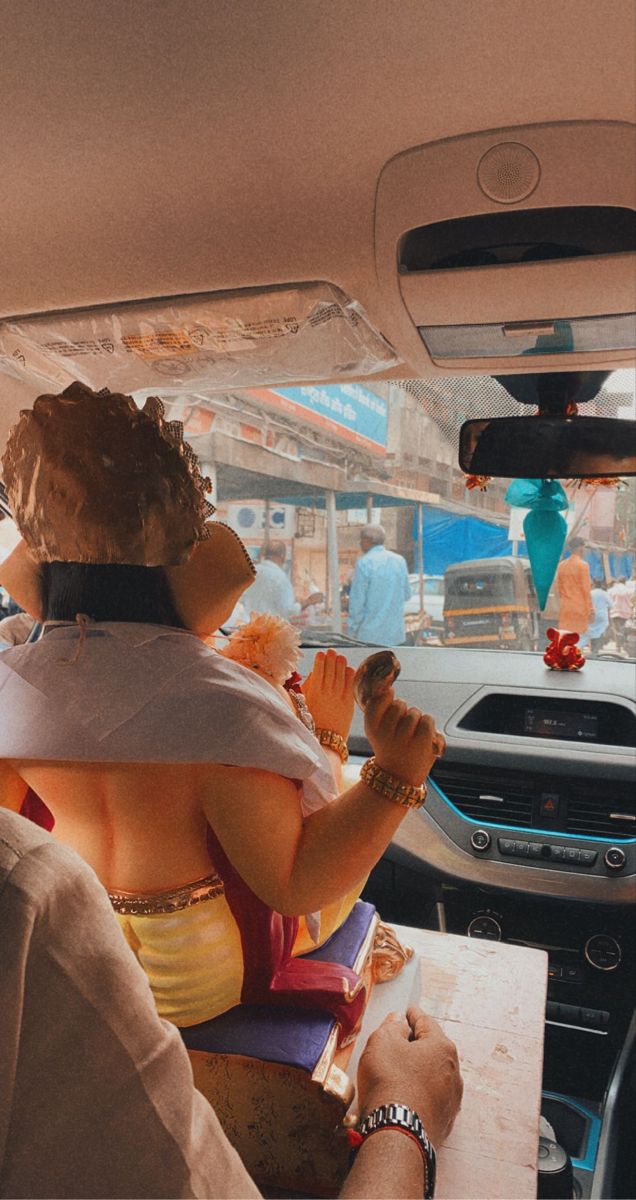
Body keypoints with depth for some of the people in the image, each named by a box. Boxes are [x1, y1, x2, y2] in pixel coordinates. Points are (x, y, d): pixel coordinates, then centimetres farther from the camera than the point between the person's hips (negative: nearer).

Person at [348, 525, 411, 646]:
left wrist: (352, 630, -2)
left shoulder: (364, 563, -11)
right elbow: (407, 594, 12)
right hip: (396, 633, 5)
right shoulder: (400, 560, 6)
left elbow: (357, 600, -10)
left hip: (370, 634, -5)